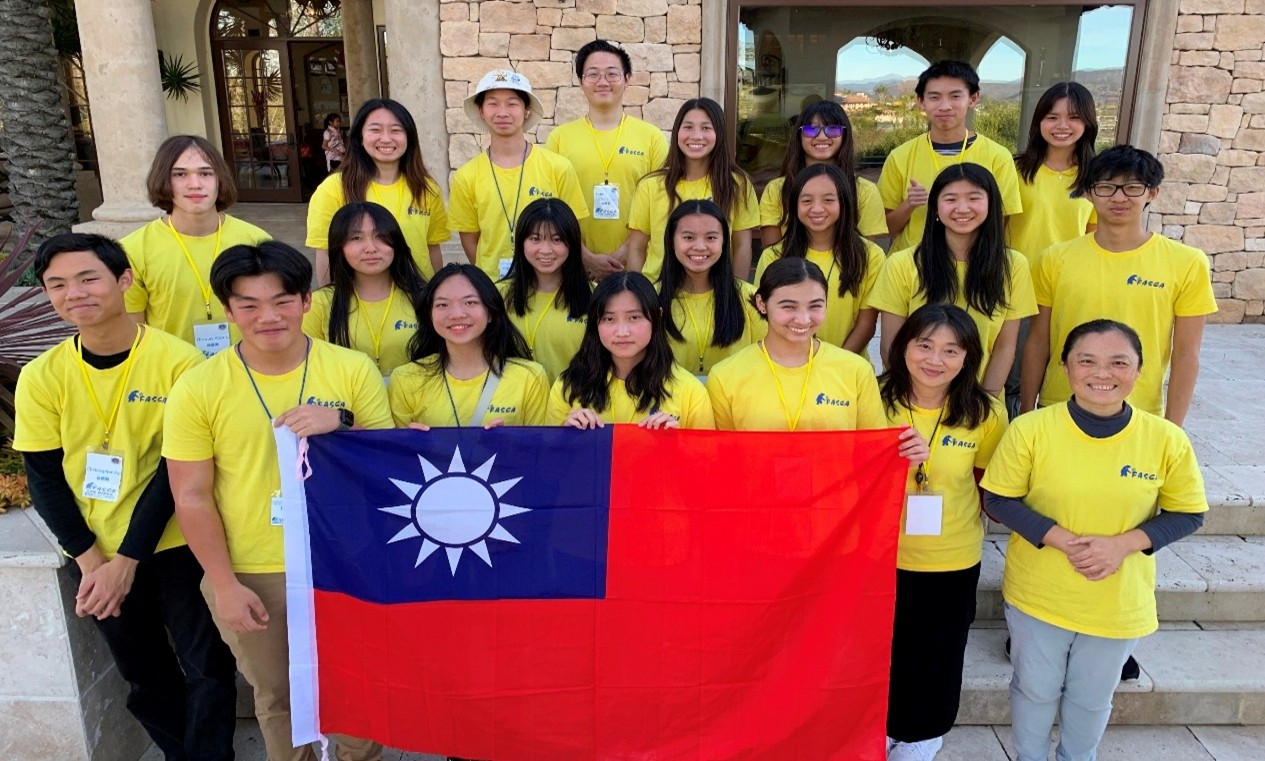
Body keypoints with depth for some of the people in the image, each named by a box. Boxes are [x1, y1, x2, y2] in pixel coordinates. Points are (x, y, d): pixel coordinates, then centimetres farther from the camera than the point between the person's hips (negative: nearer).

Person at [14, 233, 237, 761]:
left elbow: (176, 471, -14)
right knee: (145, 674, 18)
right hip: (94, 554, 3)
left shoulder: (179, 361, -15)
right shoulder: (40, 378, -5)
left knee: (207, 667, 7)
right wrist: (91, 560, -10)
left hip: (176, 545, -3)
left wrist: (127, 560, -14)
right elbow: (44, 480, -2)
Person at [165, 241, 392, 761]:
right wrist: (226, 585, -8)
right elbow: (191, 496, -5)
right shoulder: (197, 389, -9)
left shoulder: (354, 370, -8)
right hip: (250, 576, 0)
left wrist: (339, 426, -23)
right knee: (277, 698, 20)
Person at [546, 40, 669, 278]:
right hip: (577, 267, 0)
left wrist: (629, 251, -11)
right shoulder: (559, 137, 3)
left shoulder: (652, 137, 3)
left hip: (635, 266, 0)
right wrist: (587, 258, -9)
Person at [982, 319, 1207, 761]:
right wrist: (1060, 538, -24)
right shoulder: (1030, 430, -19)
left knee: (1093, 698, 25)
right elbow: (998, 500, -12)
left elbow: (1188, 514, -4)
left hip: (1119, 603, 2)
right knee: (1035, 690, 21)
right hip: (1038, 595, -1)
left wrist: (1125, 543, -20)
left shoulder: (1167, 440, -14)